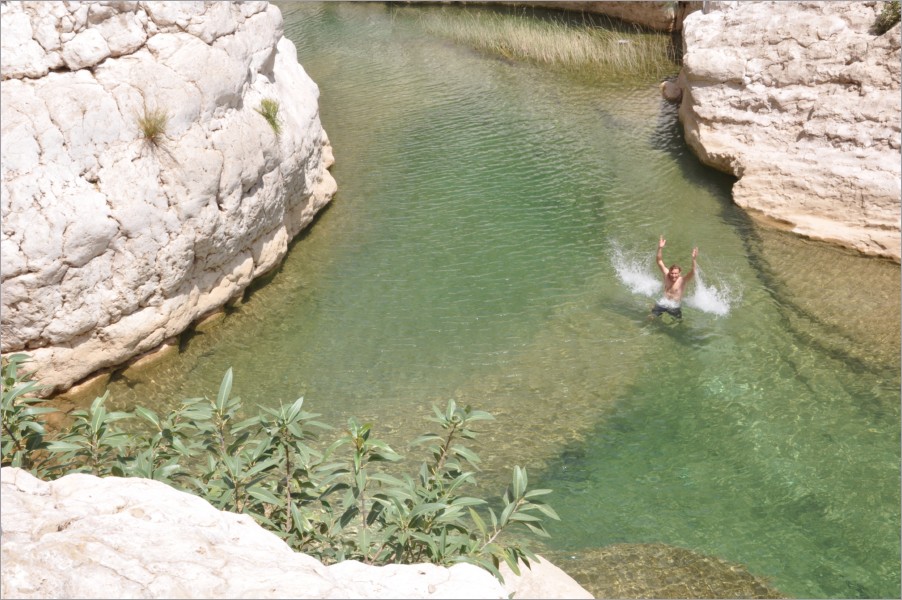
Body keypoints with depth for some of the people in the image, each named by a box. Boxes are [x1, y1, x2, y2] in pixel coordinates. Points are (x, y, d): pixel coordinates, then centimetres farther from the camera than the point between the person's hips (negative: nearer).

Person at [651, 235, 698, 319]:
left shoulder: (683, 280, -20)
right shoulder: (666, 275, -10)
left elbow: (693, 272, -36)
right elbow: (660, 262, -13)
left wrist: (693, 259, -51)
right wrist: (660, 248, -27)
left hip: (675, 306, -2)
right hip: (664, 303, 2)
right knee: (652, 317, -3)